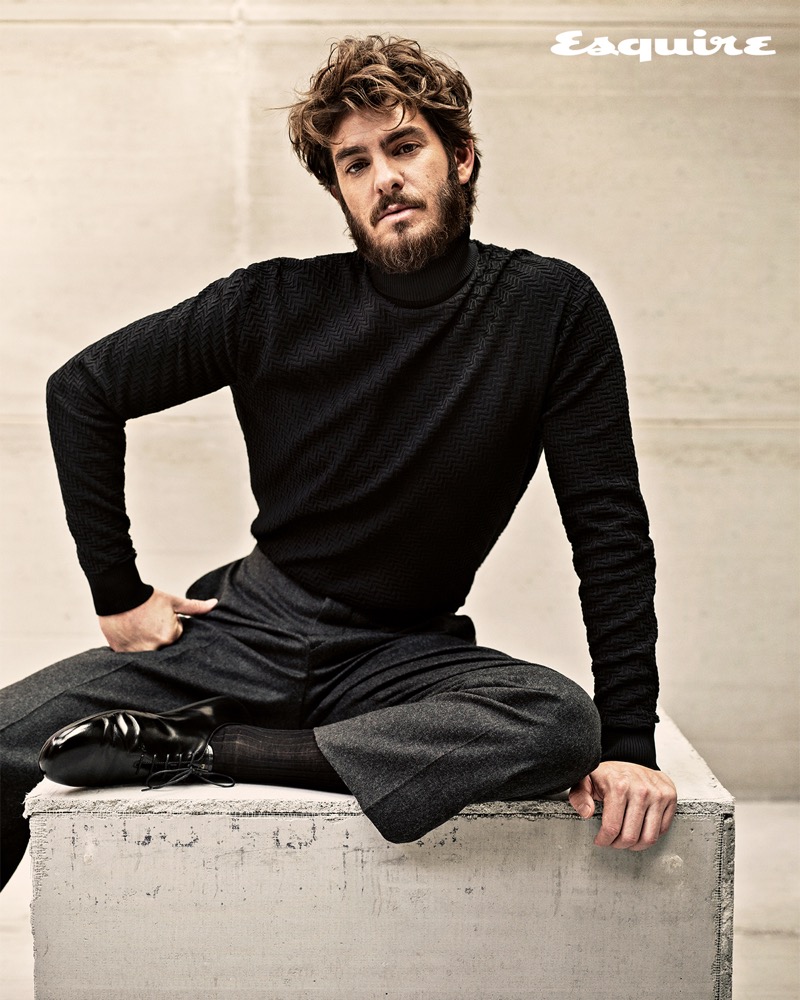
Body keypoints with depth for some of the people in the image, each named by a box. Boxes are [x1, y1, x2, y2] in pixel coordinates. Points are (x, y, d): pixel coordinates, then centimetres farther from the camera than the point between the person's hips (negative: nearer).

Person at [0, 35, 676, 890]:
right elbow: (82, 391, 7)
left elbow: (609, 529, -6)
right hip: (250, 625, 1)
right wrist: (118, 592, 3)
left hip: (407, 653, 0)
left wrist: (629, 741, -13)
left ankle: (198, 750, -27)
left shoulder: (551, 309, -6)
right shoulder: (274, 306, -4)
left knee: (564, 723, -33)